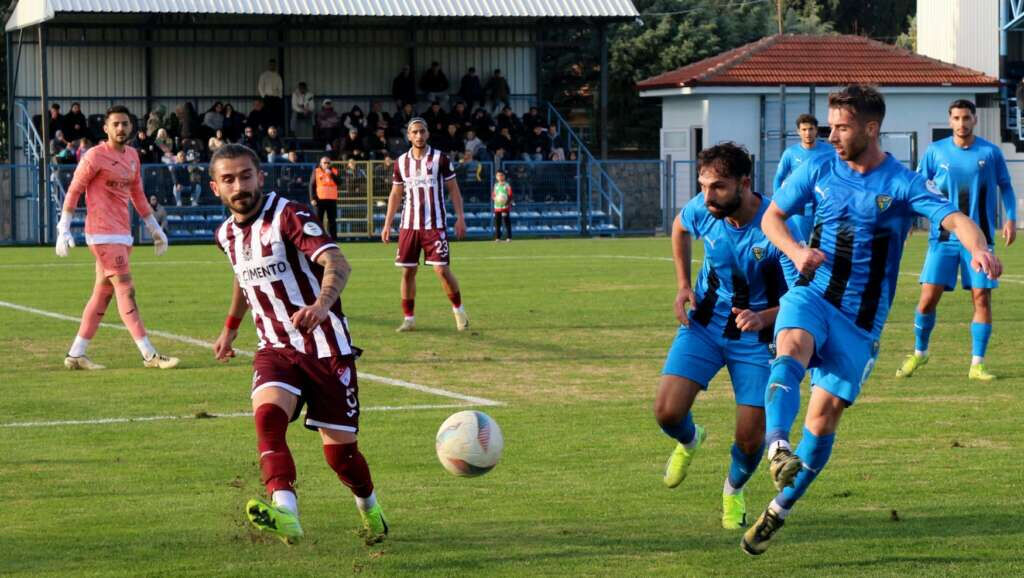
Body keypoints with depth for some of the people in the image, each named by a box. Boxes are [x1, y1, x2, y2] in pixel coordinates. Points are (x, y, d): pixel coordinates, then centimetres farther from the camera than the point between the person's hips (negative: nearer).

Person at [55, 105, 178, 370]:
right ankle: (149, 355, -12)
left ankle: (76, 354, 16)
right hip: (103, 234, -8)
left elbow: (137, 195, 24)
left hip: (122, 234, 8)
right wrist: (64, 229, -12)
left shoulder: (132, 156, 14)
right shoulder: (95, 156, -8)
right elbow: (74, 191, -6)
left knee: (103, 293, 9)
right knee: (126, 290, -10)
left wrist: (154, 228, 24)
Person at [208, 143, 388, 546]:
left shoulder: (288, 216, -16)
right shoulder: (227, 234, 6)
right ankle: (285, 513, -43)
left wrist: (322, 304, -51)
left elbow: (336, 263, -31)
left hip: (326, 347, -5)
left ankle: (371, 511, 30)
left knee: (340, 450, -2)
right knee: (267, 415, -27)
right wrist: (231, 328, 35)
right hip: (277, 348, 5)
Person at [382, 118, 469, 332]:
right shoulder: (401, 162, 8)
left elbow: (453, 189, 2)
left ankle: (459, 310, 11)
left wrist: (460, 217, -6)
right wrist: (387, 224, 10)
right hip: (408, 225, 3)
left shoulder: (440, 159, -2)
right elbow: (395, 195, 15)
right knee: (408, 271, 2)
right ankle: (409, 318, 10)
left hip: (434, 225, -3)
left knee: (442, 270, -9)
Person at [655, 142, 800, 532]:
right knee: (667, 412, -14)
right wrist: (683, 284, 6)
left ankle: (734, 490, 30)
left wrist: (763, 317, -42)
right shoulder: (701, 211, -13)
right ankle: (689, 441, 24)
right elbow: (679, 228, 14)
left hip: (756, 336, -3)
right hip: (705, 324, 3)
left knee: (751, 438, -6)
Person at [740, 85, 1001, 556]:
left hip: (861, 320, -2)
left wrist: (979, 249, -44)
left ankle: (780, 509, 14)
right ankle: (776, 447, -52)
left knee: (824, 415, -3)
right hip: (811, 295, 2)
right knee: (790, 350, -32)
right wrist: (795, 251, -8)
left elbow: (955, 219, -21)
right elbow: (771, 217, 13)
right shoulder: (818, 170, 3)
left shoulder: (903, 184, -8)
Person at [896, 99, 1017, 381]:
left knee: (982, 297, -4)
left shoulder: (990, 152, 1)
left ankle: (977, 364, 4)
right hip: (944, 236, 0)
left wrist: (1010, 218, -2)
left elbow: (1005, 187, 11)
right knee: (928, 297, -4)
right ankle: (919, 352, 19)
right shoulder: (936, 151, 2)